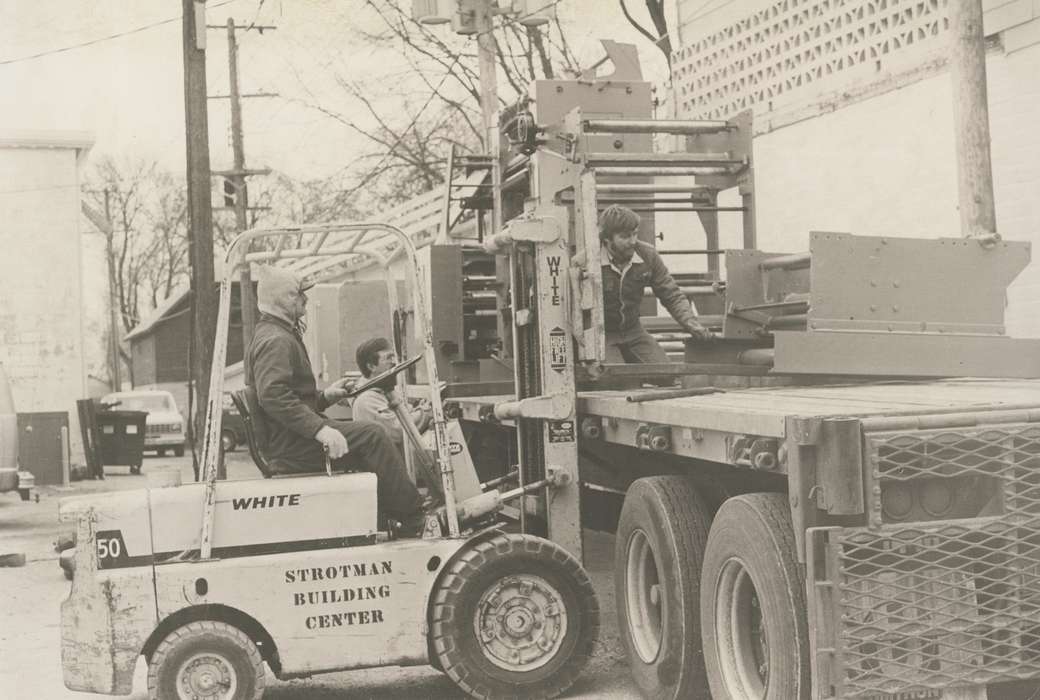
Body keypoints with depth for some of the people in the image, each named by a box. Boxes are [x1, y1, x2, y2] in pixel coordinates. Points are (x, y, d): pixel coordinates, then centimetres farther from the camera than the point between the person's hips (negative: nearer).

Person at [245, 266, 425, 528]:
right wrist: (319, 428, -34)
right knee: (370, 435, -18)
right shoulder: (276, 341, -15)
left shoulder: (273, 335, 21)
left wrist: (325, 396, 14)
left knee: (370, 438, 15)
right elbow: (273, 396, -29)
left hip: (289, 441, 11)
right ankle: (414, 516, -13)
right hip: (292, 448, -11)